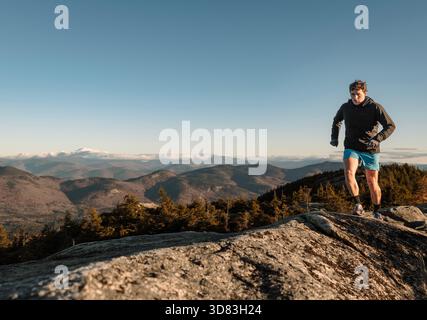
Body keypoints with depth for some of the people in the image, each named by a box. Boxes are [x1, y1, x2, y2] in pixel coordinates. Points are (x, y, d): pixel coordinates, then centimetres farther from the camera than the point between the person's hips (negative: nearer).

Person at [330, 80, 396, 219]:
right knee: (348, 173, -26)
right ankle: (358, 205, -13)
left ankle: (377, 211, 25)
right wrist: (334, 137, 10)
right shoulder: (345, 107, 2)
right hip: (351, 148, 2)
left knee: (372, 183, 4)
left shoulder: (375, 107, -8)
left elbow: (391, 126, -12)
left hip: (370, 150, -1)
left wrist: (377, 139, -28)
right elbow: (336, 121, 23)